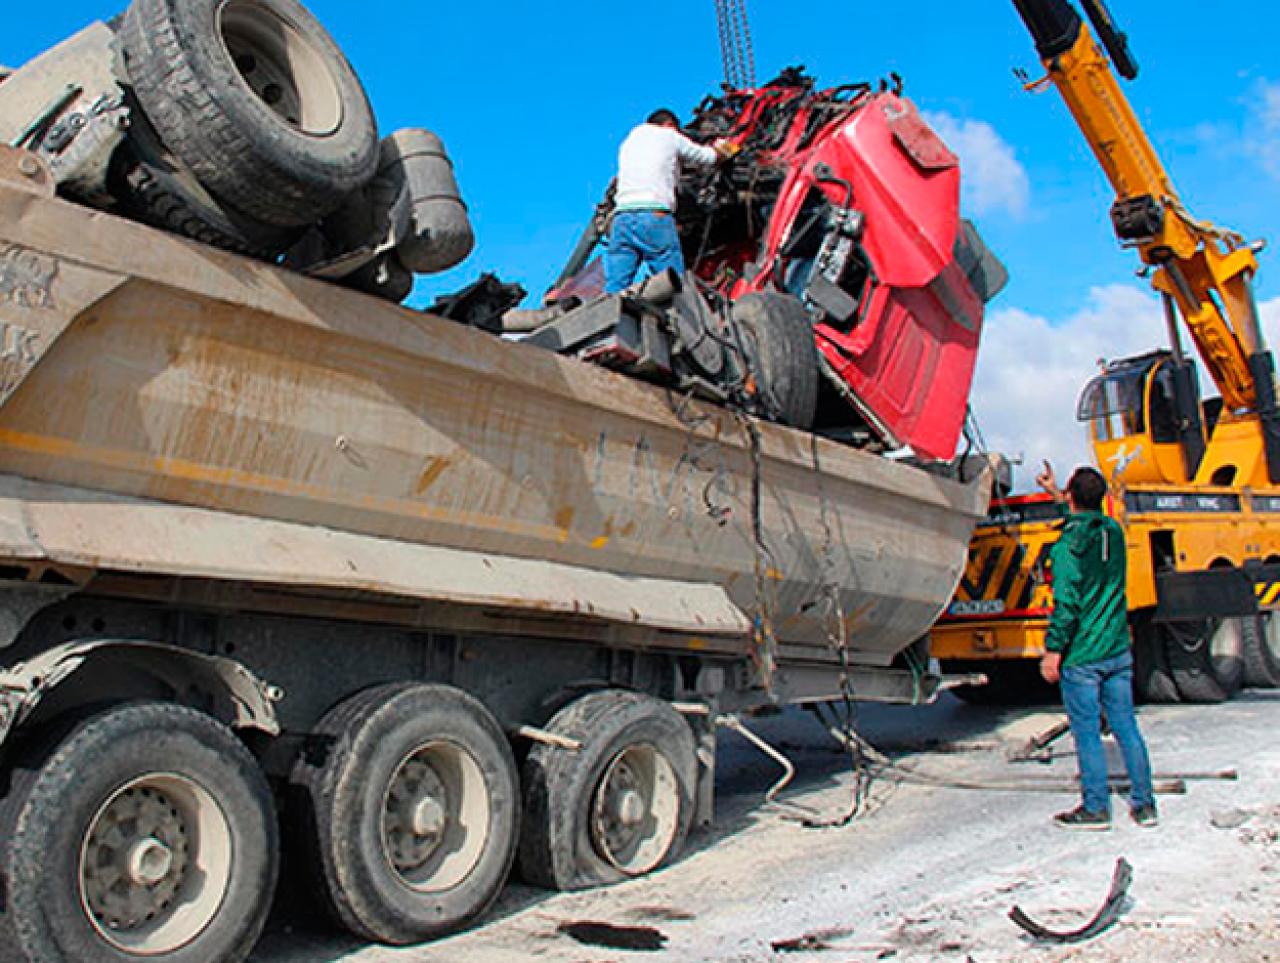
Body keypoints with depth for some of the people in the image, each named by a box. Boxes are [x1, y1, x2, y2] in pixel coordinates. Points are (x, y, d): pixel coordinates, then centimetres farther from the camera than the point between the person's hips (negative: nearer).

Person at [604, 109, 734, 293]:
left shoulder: (628, 141, 28)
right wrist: (721, 147, 46)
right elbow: (707, 157, 24)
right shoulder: (668, 135, 14)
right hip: (654, 217, -5)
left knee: (613, 292, -3)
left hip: (621, 218, 5)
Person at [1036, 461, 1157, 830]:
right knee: (1126, 728, 13)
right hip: (1118, 651, 6)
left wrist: (1053, 650, -14)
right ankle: (1144, 804, 20)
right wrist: (1055, 493, 39)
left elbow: (1066, 603, -20)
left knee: (1087, 734, 3)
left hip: (1081, 657, -6)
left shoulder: (1068, 544, -16)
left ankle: (1095, 809, 12)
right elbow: (1086, 519, 30)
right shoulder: (1114, 531, 5)